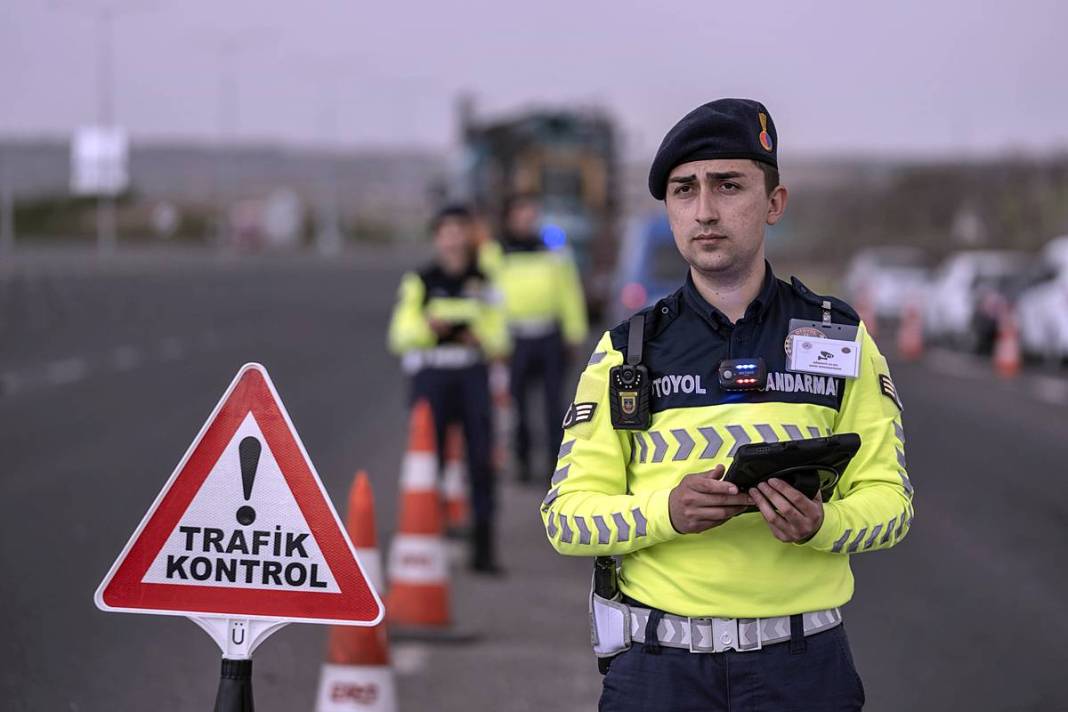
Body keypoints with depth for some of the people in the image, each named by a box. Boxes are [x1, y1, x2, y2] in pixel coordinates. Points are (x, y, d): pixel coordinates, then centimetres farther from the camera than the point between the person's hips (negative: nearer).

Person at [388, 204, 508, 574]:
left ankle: (483, 547, 2)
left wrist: (482, 337, -8)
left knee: (481, 459, -3)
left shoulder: (483, 283, 11)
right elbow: (400, 336, 0)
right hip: (431, 375, -2)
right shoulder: (419, 283, 4)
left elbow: (499, 339, 13)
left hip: (472, 376, 2)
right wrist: (427, 327, -18)